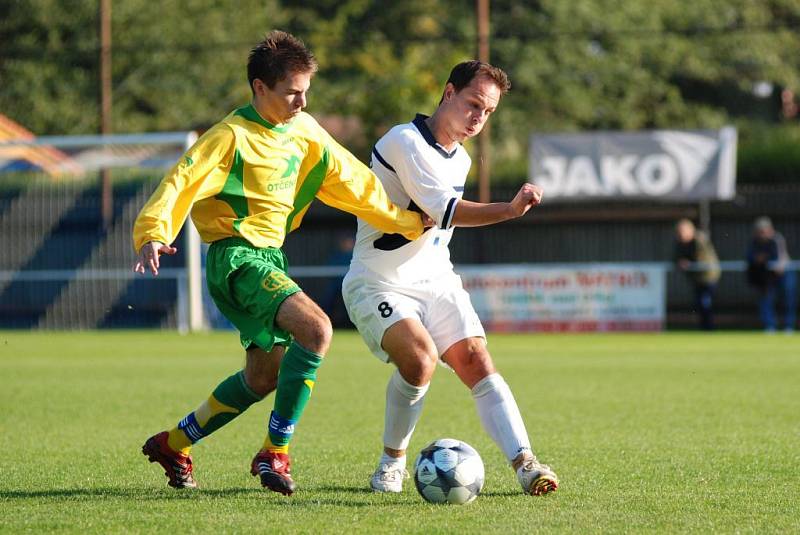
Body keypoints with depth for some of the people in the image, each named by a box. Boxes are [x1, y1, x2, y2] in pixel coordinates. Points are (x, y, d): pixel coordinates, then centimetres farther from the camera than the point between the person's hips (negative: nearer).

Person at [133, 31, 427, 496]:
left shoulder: (304, 130, 7)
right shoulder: (233, 137, -15)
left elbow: (350, 181, 14)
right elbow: (181, 183, -22)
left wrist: (405, 221, 14)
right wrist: (154, 235, -38)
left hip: (271, 257, 9)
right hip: (237, 258, -9)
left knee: (264, 377, 17)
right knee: (316, 329, -28)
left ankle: (174, 444, 33)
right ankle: (276, 453, -20)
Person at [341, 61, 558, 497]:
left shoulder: (460, 159, 12)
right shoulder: (403, 142, -16)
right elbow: (447, 211, -25)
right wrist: (510, 209, -32)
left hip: (435, 280, 7)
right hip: (379, 284, -7)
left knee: (476, 362, -13)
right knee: (420, 358, -28)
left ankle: (525, 464, -22)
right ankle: (392, 461, -6)